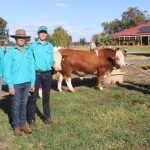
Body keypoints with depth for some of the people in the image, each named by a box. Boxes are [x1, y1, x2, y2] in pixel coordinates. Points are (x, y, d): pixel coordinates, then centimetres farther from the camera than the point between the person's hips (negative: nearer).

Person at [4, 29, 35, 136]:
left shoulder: (28, 52, 8)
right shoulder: (10, 52, -4)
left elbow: (32, 68, 10)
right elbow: (6, 70, -6)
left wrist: (32, 83, 6)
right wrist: (10, 85, -11)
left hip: (27, 83, 4)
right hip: (16, 84, -3)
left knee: (24, 104, 10)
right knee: (16, 105, 5)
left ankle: (23, 125, 21)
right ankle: (16, 127, 17)